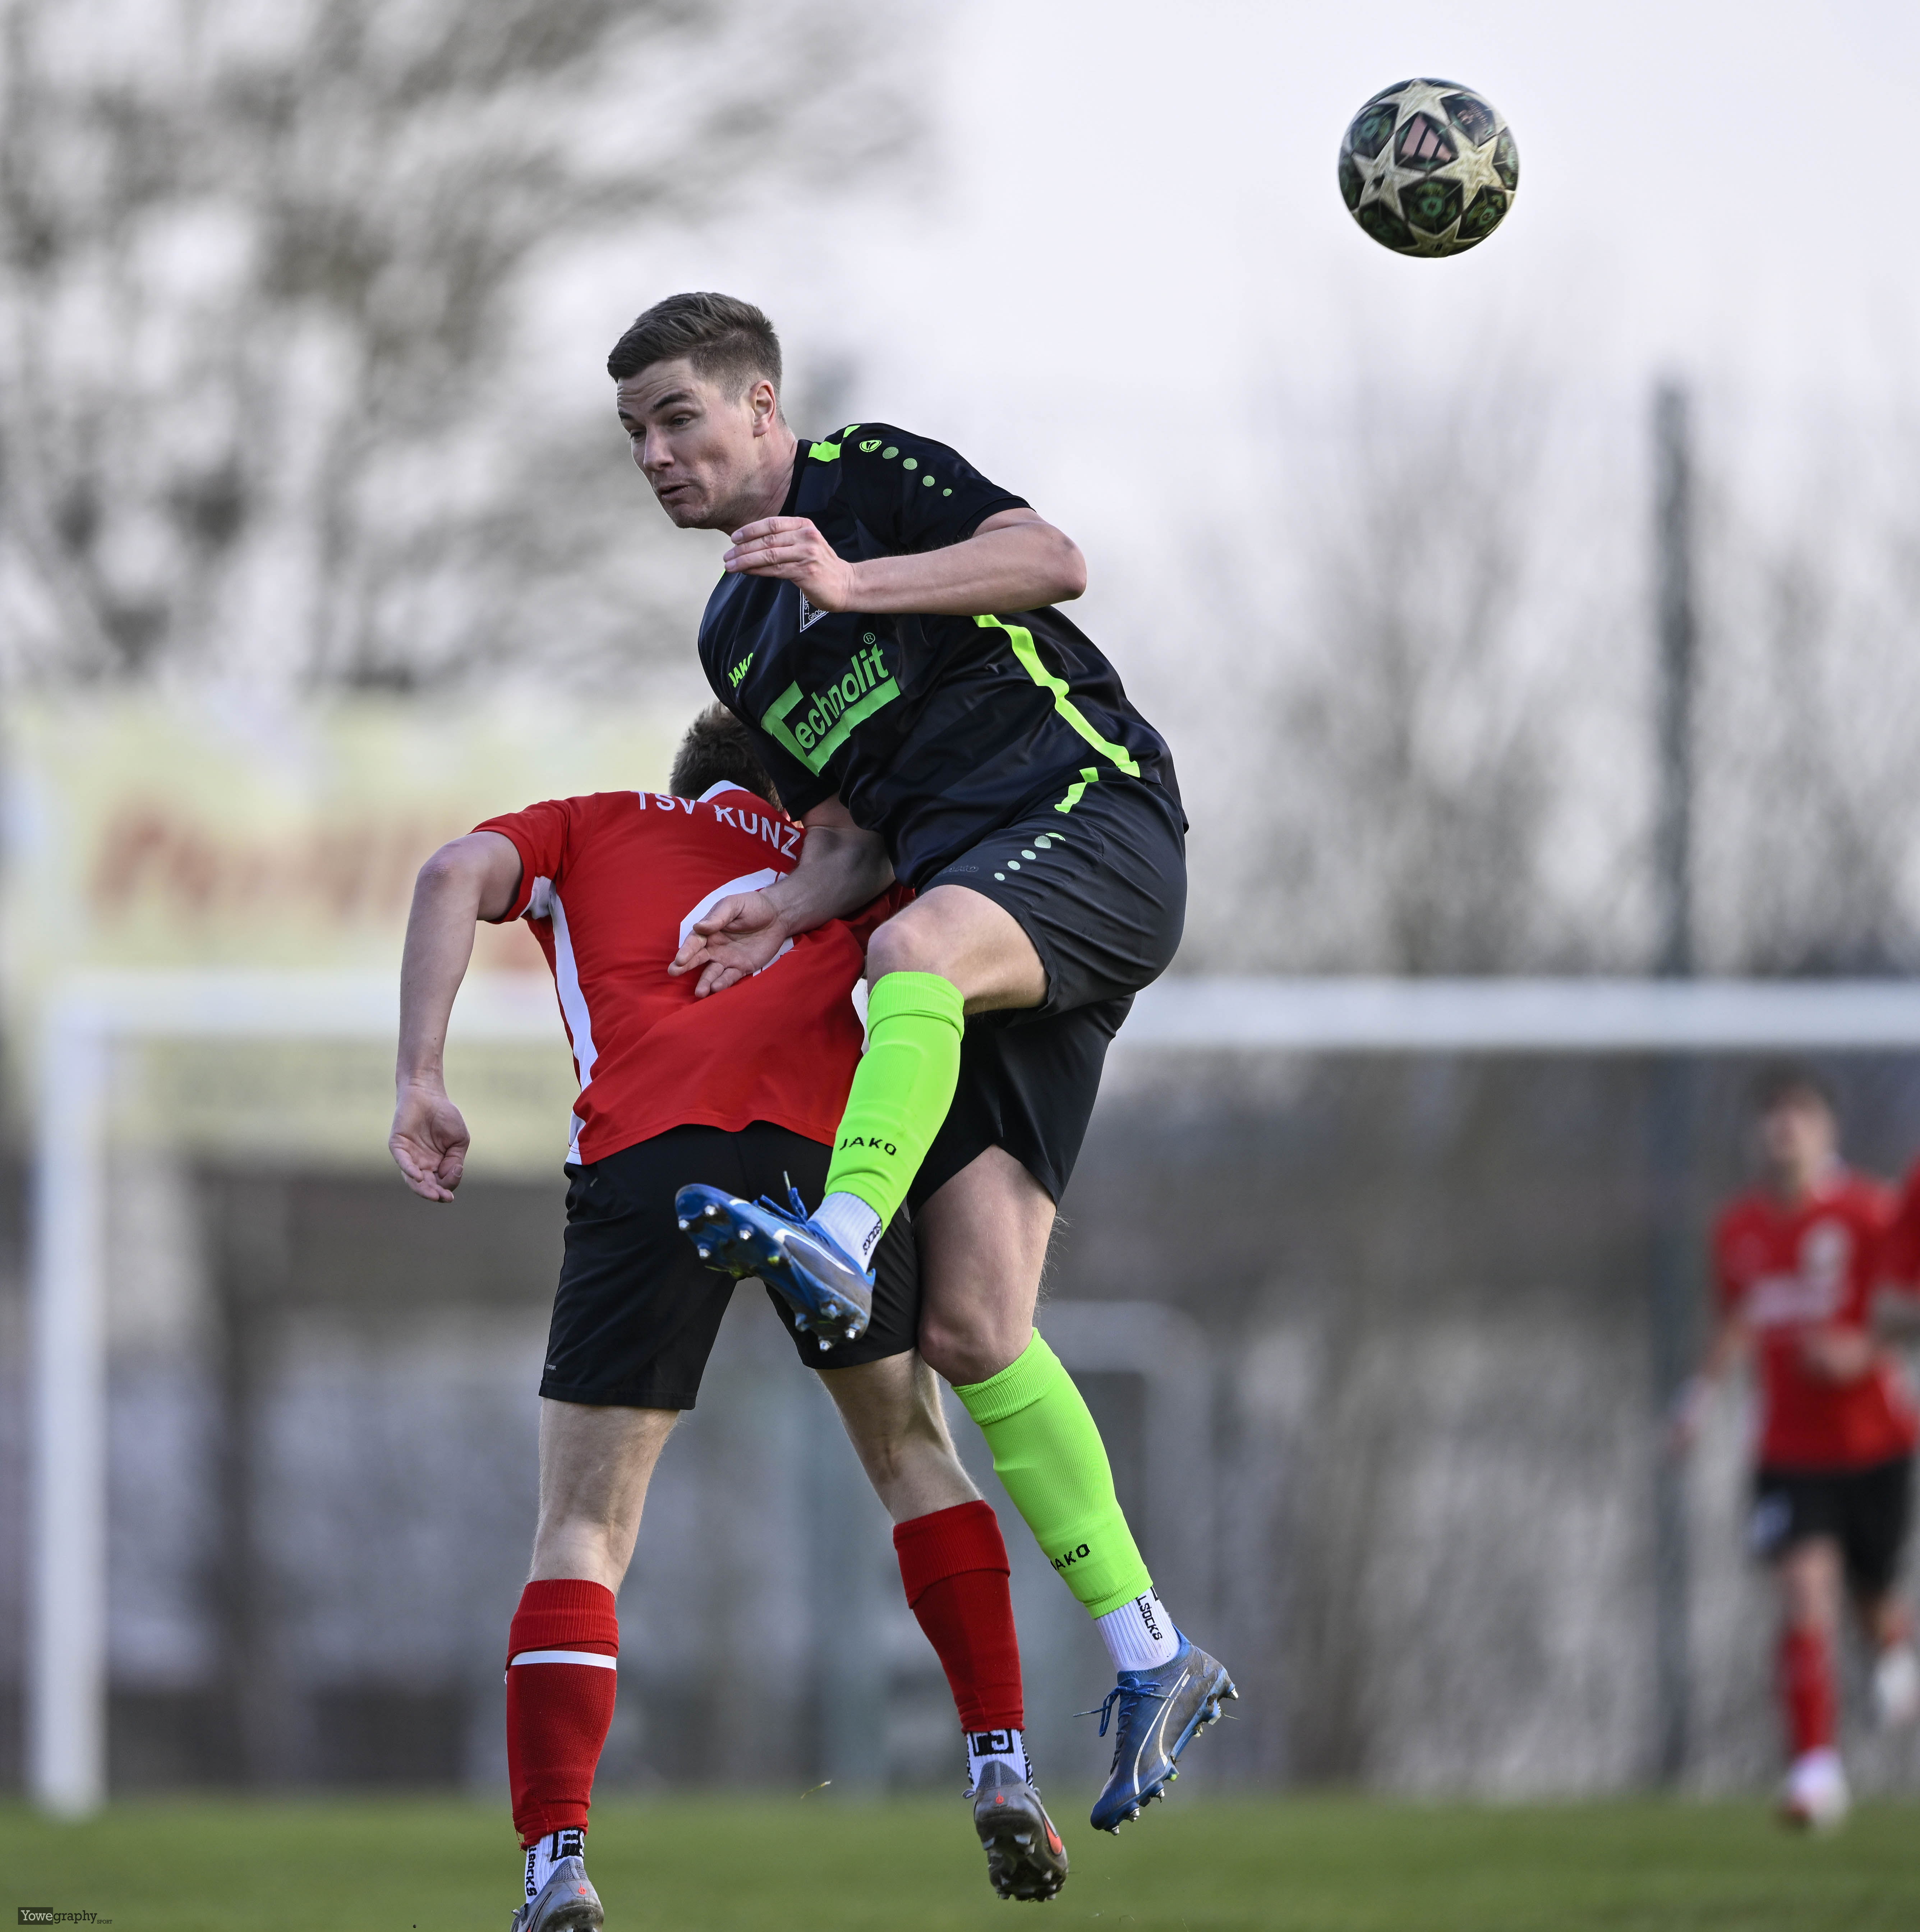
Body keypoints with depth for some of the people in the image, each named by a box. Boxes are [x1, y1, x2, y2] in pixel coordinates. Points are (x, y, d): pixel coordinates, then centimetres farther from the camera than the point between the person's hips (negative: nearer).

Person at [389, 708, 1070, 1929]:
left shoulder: (587, 828, 30)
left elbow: (456, 875, 9)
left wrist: (422, 1083, 3)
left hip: (644, 1155, -1)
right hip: (827, 1140, 1)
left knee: (583, 1539, 6)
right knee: (913, 1453, 26)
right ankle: (1004, 1776, 18)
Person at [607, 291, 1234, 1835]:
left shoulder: (868, 475, 6)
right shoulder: (735, 635, 25)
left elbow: (1050, 559, -9)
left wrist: (854, 582, -18)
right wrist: (788, 910, 3)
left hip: (1091, 815, -7)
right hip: (972, 913, 7)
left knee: (920, 947, -41)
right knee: (971, 1329, -4)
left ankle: (841, 1242, -61)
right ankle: (1152, 1660, -2)